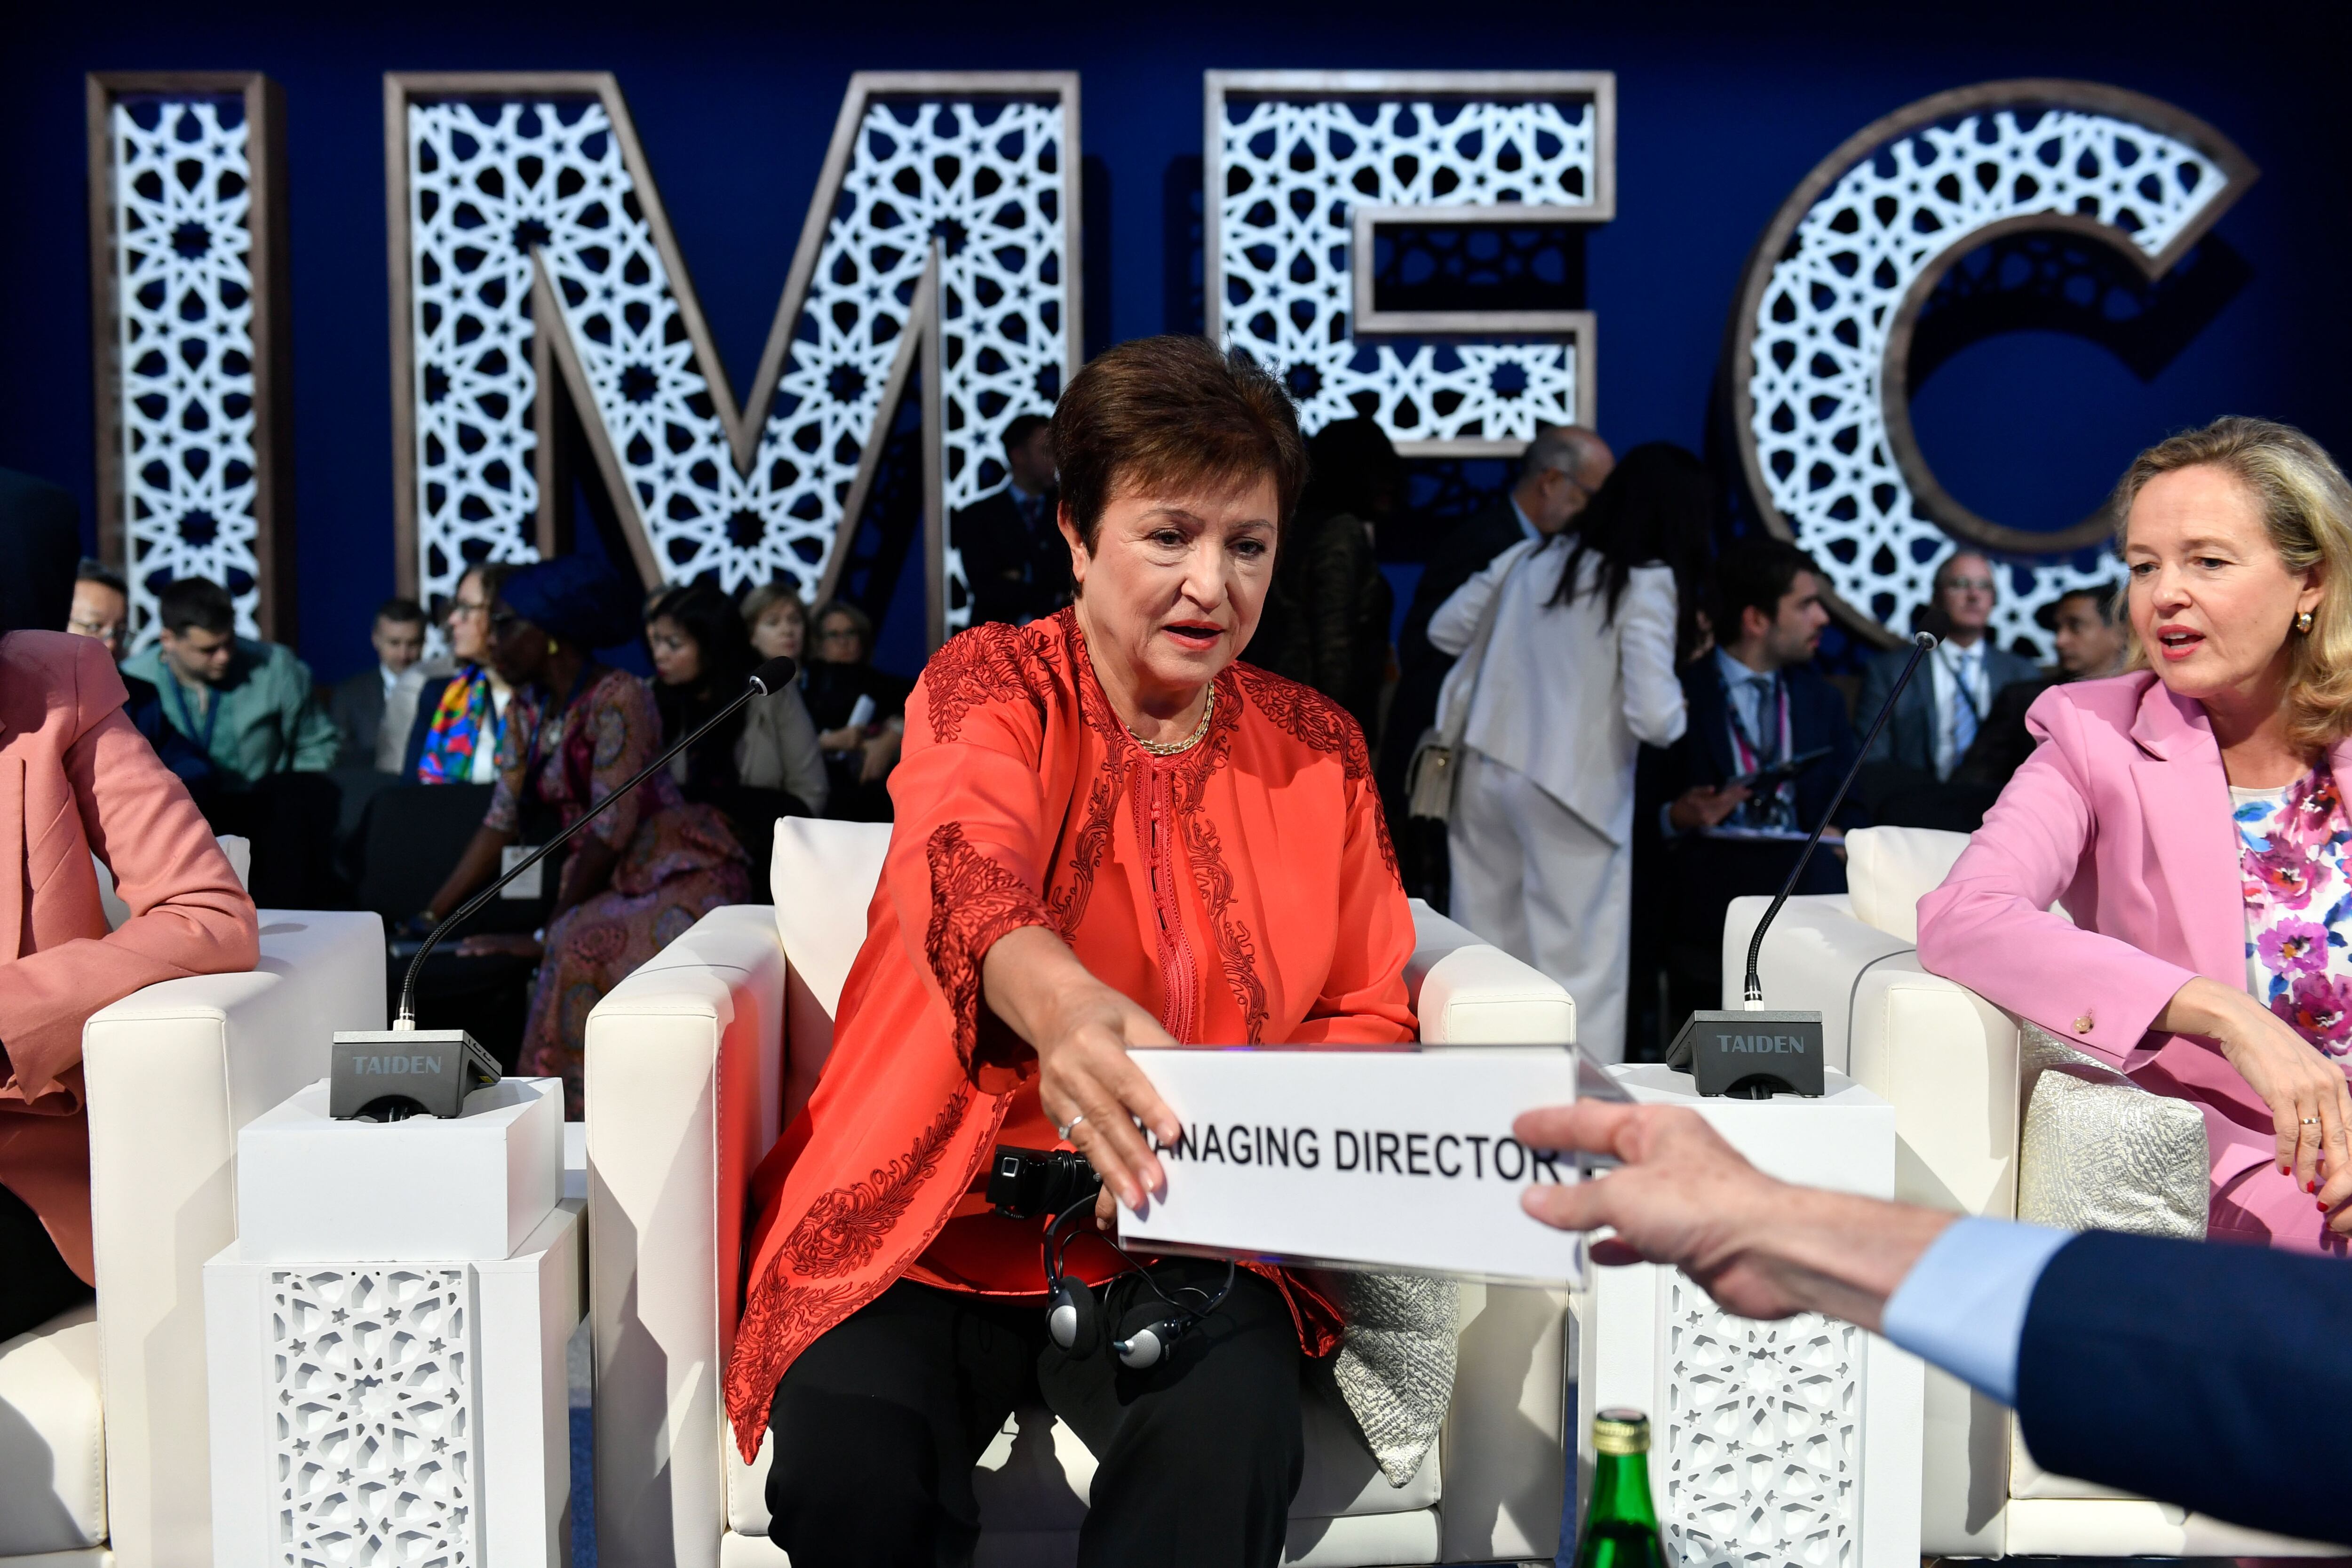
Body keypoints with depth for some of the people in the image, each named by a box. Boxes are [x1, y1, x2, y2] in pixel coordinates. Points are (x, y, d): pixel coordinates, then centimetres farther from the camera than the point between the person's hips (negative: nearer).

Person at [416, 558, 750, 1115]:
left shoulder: (617, 697, -14)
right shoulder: (525, 712, 10)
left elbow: (611, 825, -18)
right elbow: (501, 822, 9)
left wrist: (545, 934, -16)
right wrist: (432, 917, 1)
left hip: (682, 875, -7)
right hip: (607, 885, 7)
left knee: (580, 950, -32)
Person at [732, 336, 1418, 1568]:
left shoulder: (1318, 751, 9)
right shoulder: (993, 685, -2)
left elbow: (1370, 1015, 11)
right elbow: (963, 861, -24)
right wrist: (1060, 1002, -48)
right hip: (944, 1210, -1)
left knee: (1231, 1438, -29)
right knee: (843, 1457, -27)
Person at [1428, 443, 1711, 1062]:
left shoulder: (1532, 557, 9)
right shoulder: (1647, 584, -9)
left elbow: (1445, 629, 17)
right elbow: (1654, 717, -17)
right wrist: (1678, 712, 4)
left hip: (1486, 774, 6)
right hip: (1573, 788, -6)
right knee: (1583, 965, 0)